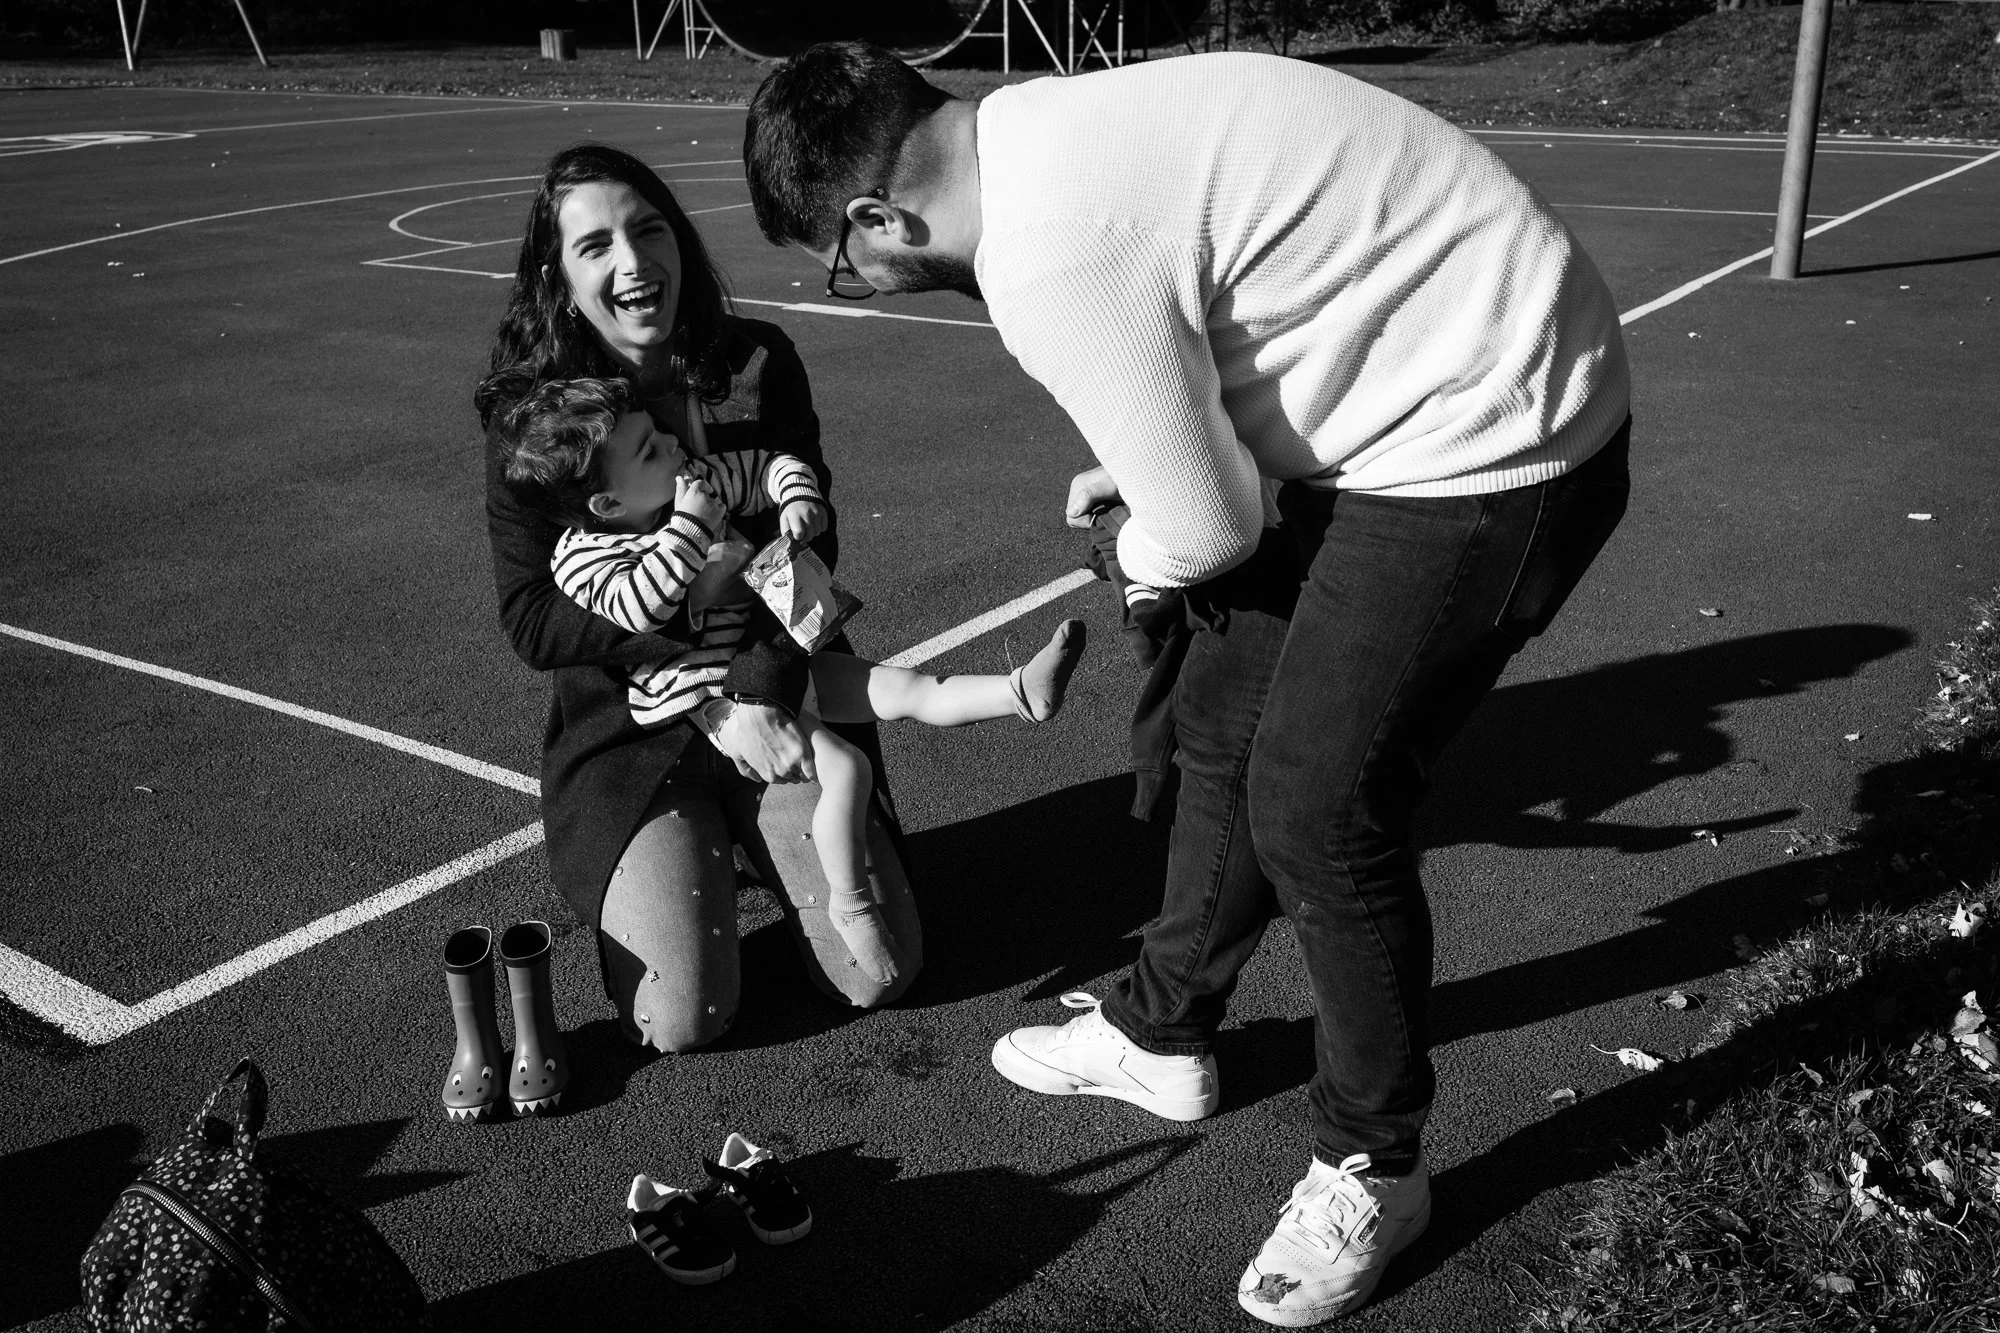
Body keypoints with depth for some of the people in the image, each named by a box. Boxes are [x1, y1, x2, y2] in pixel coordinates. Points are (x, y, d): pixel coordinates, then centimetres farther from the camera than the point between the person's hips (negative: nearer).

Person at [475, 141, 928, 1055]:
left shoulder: (759, 365, -4)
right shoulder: (533, 413, -9)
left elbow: (809, 549, -7)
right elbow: (531, 619, -12)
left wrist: (758, 688, -23)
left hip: (777, 701, 2)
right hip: (628, 729, -2)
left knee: (881, 976, -8)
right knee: (683, 1018, -16)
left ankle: (761, 845, 21)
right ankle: (633, 885, 17)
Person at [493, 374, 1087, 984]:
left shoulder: (698, 479, 1)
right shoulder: (583, 557, -16)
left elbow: (769, 465, 12)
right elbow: (639, 608, -33)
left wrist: (798, 499, -10)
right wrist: (690, 527, -29)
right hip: (711, 698, -7)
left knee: (907, 689, 0)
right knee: (845, 767, -20)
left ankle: (1023, 691, 3)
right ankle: (849, 903, -8)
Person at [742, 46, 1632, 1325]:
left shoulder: (1049, 258, -26)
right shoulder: (1052, 128, 3)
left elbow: (1205, 532, -19)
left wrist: (1144, 547, 4)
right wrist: (1149, 475, 10)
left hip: (1490, 442, -10)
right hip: (1444, 391, 10)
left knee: (1317, 810, -4)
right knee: (1224, 722, 15)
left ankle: (1376, 1168, 18)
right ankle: (1162, 1033, 35)